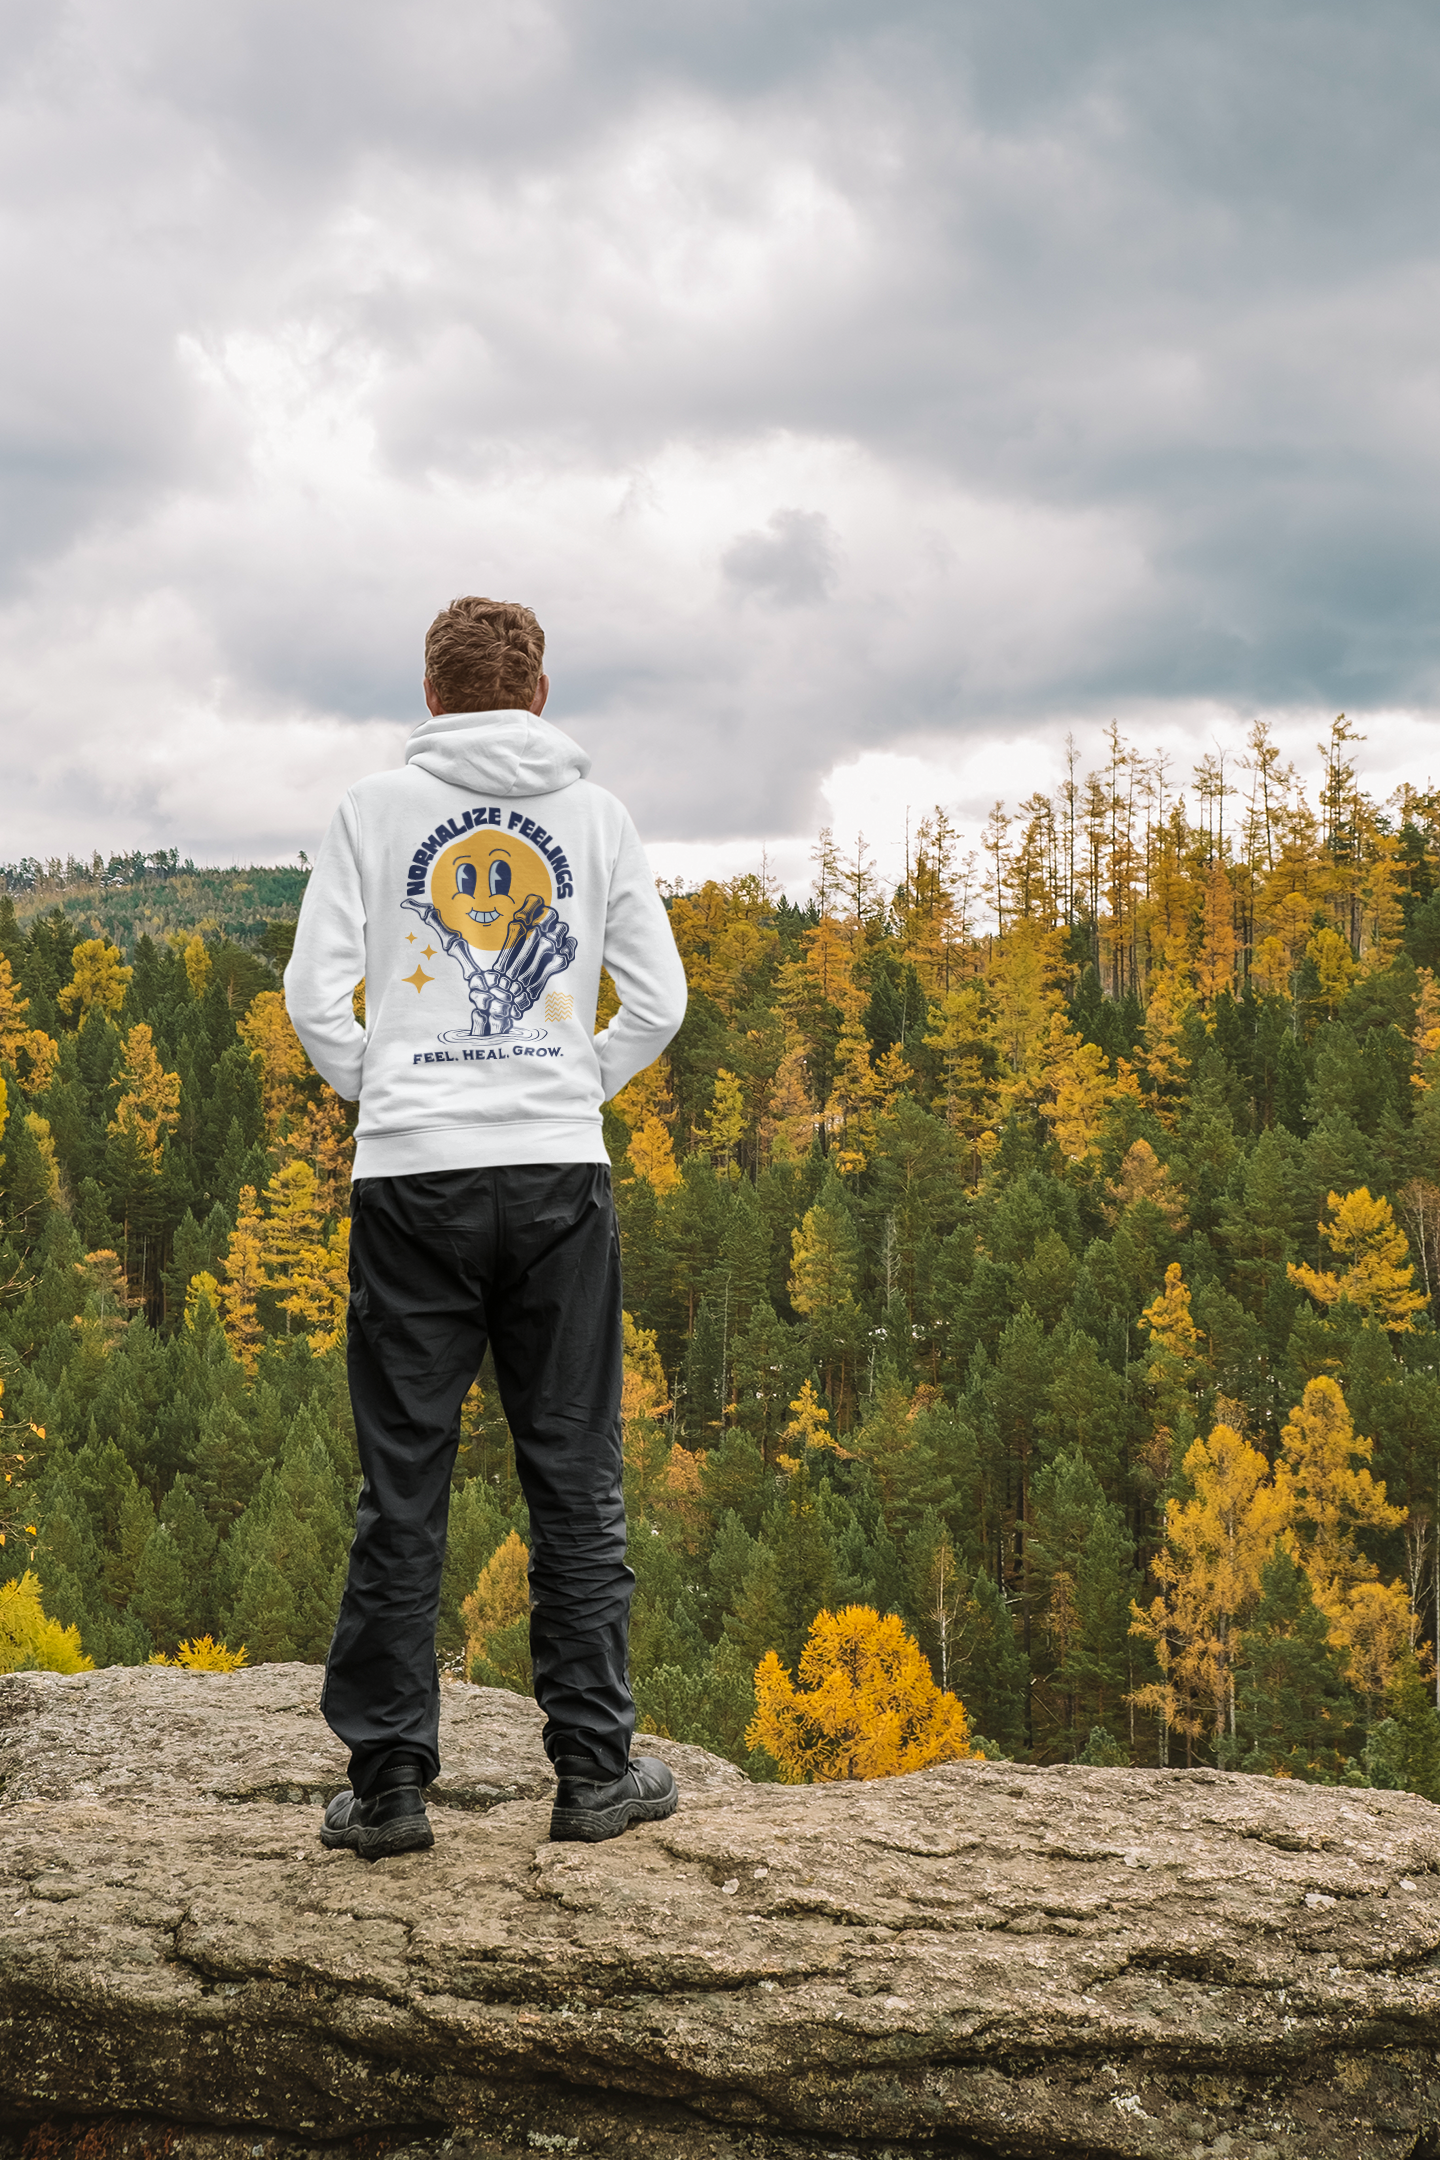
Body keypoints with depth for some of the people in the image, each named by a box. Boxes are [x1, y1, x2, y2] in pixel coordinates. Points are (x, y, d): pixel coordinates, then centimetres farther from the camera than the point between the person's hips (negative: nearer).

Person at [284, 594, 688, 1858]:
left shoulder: (378, 808, 5)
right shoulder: (595, 816, 9)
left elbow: (316, 995, -1)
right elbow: (659, 1001, 6)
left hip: (414, 1181, -1)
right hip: (559, 1180, 1)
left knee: (404, 1484, 4)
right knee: (575, 1479, 7)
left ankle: (389, 1781, 7)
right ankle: (596, 1770, 11)